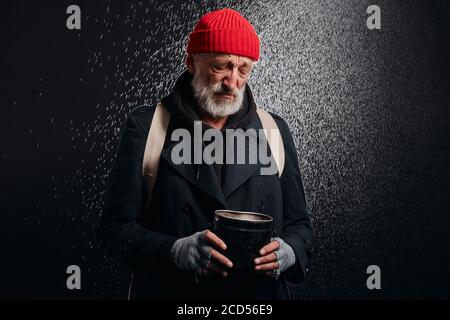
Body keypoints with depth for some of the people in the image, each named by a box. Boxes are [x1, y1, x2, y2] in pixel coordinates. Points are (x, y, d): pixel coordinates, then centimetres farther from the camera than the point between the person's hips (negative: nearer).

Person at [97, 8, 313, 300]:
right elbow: (115, 229, -7)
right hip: (170, 290, -2)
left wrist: (288, 253, -16)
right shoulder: (145, 128, -6)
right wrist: (175, 250, -24)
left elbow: (299, 226, 6)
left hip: (261, 291, 3)